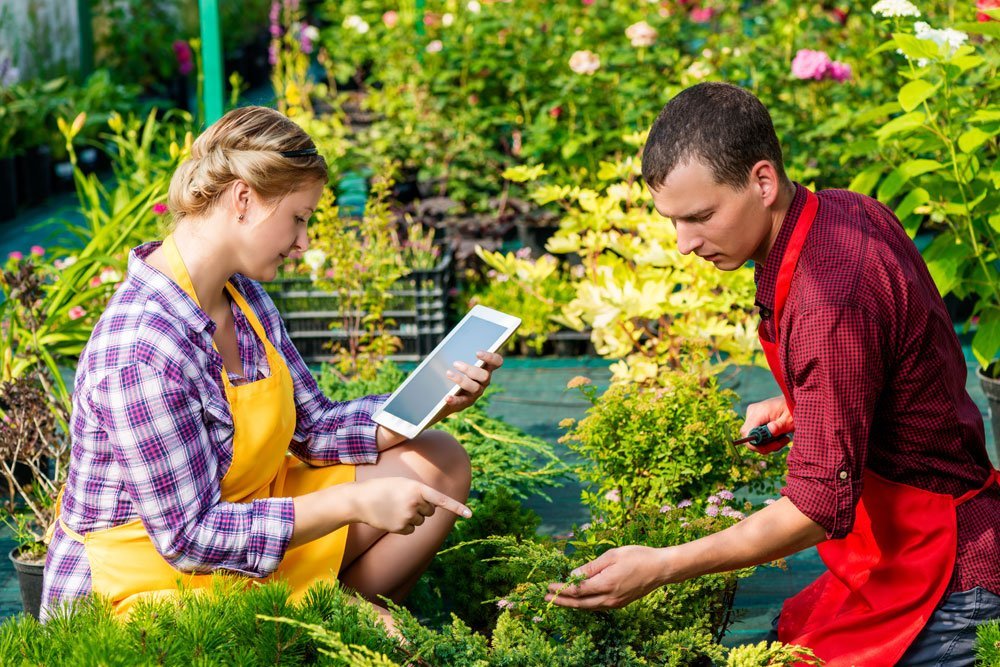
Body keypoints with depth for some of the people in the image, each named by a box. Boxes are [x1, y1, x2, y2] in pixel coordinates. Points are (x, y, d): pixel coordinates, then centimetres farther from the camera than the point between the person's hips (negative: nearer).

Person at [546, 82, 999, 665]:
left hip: (933, 571, -10)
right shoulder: (844, 212, 1)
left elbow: (818, 508, -27)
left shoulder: (831, 302, -29)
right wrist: (797, 405, 8)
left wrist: (663, 566, -24)